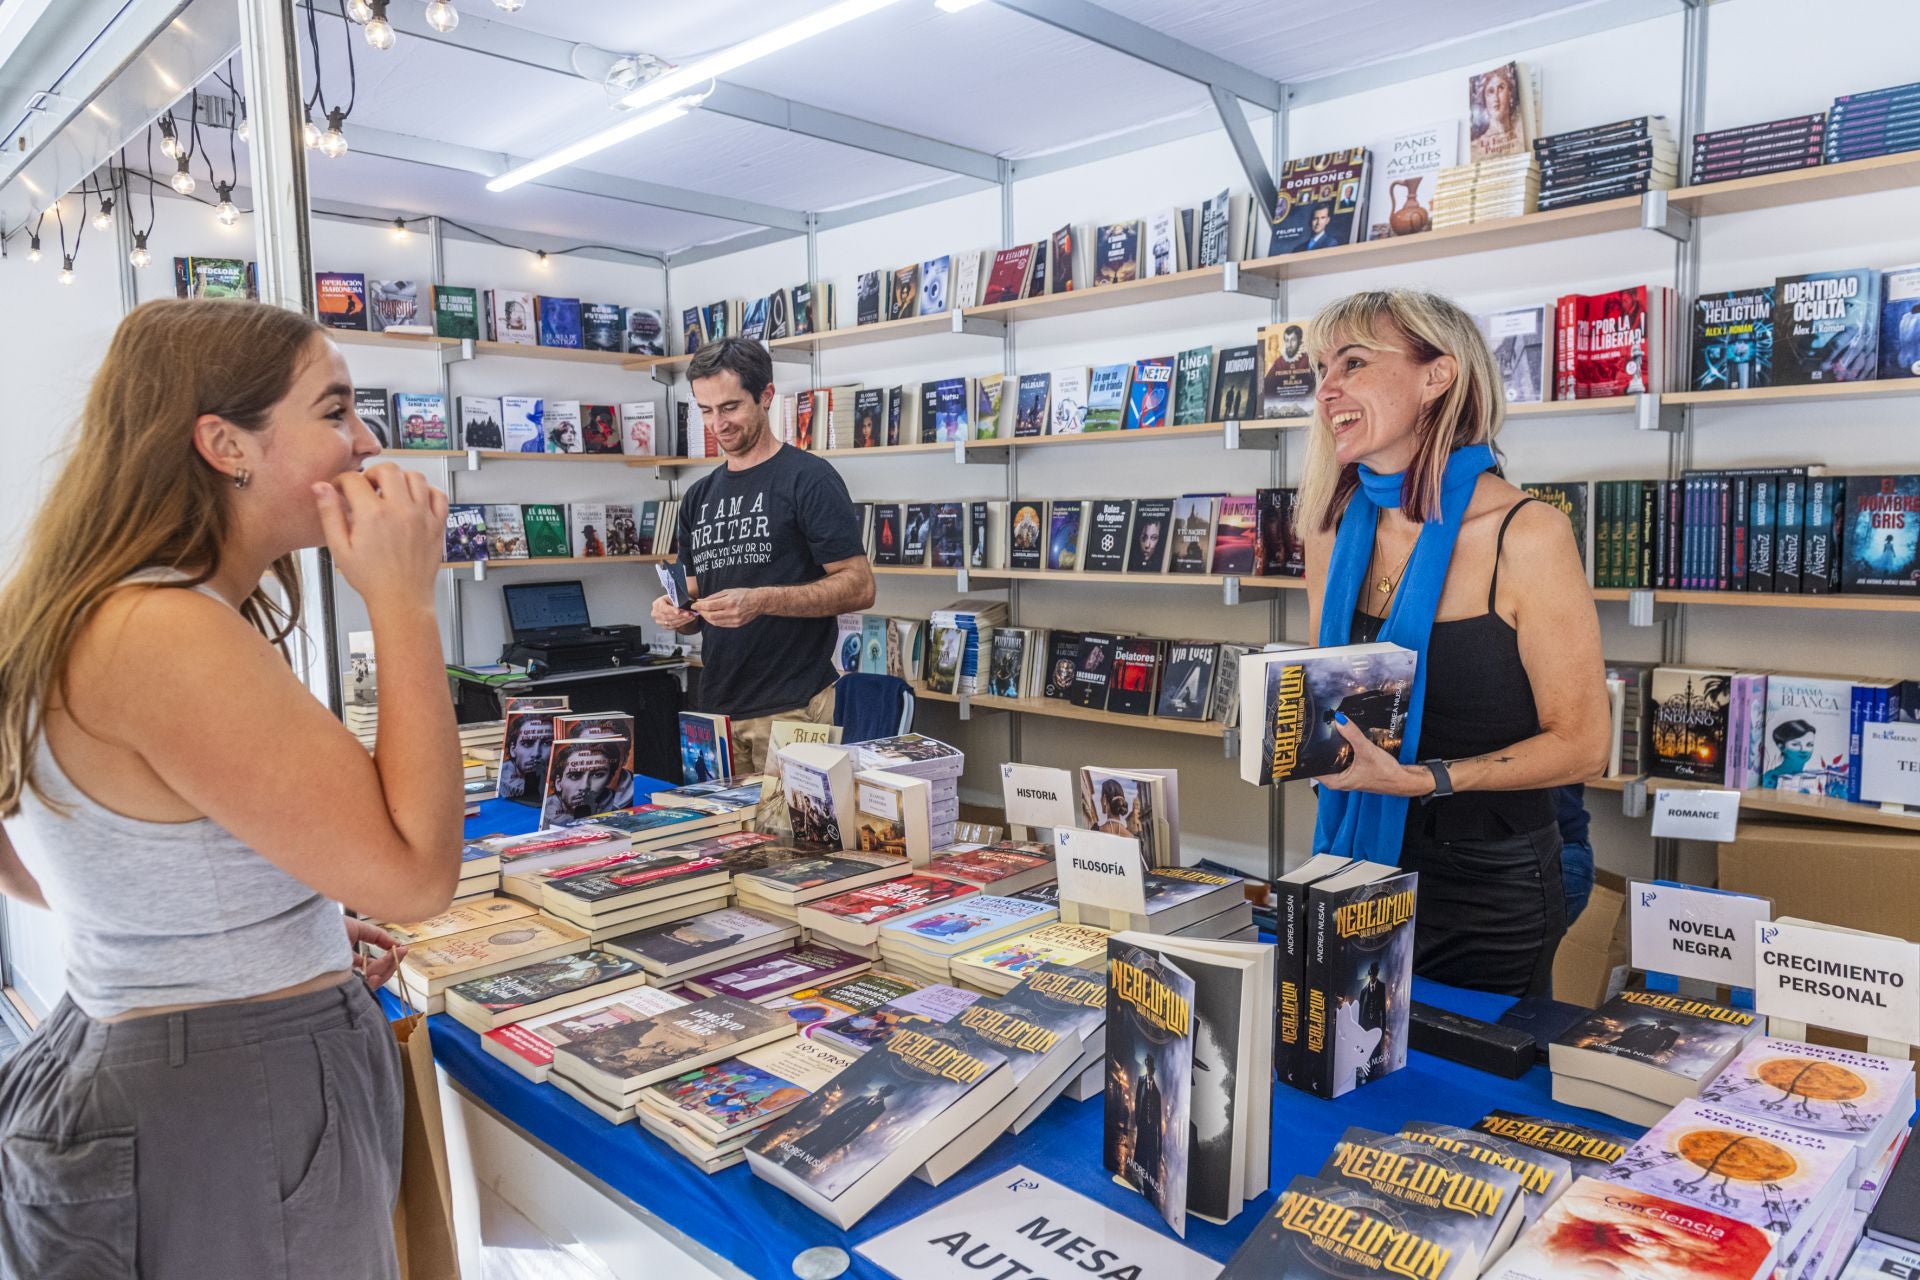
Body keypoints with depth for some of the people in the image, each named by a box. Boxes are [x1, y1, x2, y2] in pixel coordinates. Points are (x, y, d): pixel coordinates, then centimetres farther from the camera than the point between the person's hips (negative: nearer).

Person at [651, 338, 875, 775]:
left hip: (793, 709, -6)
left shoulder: (808, 478, -5)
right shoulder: (699, 497, 16)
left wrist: (762, 601, -22)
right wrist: (677, 612, -2)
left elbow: (858, 587, -11)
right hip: (717, 710, 6)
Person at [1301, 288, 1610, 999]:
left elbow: (1580, 745, -12)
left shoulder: (1526, 534, -16)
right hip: (1355, 873, 5)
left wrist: (1418, 778, -24)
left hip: (1489, 895, -4)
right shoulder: (1334, 533, 0)